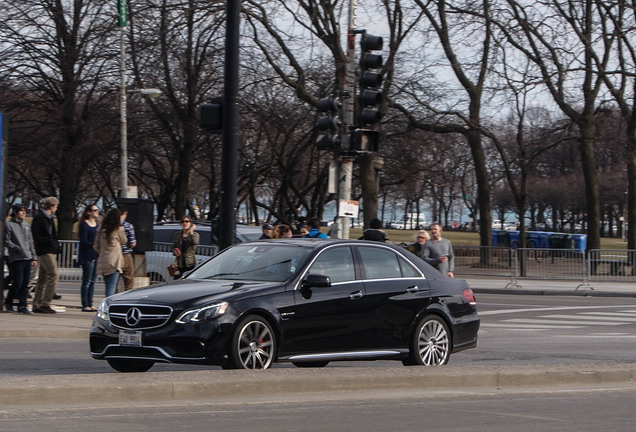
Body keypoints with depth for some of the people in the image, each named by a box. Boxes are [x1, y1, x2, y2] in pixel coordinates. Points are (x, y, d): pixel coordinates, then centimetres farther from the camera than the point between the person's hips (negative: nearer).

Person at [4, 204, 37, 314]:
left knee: (25, 283, 2)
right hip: (16, 259, -6)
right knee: (18, 282, -10)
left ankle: (22, 305, 5)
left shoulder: (26, 225, 18)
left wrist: (33, 257, 16)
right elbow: (6, 241, -6)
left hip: (27, 259, 6)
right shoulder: (9, 225, -1)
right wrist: (17, 249, -16)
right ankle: (8, 301, 6)